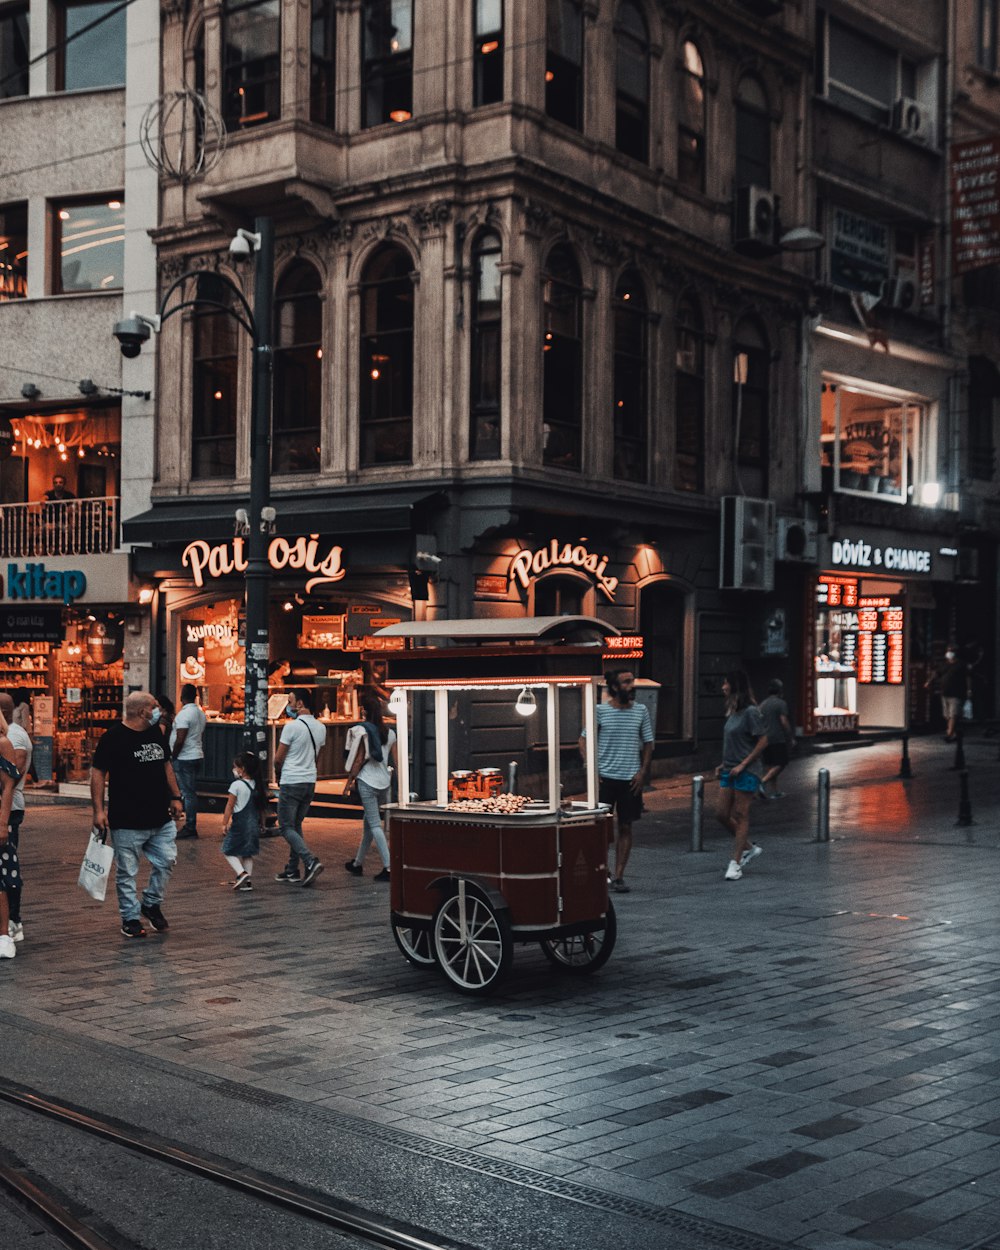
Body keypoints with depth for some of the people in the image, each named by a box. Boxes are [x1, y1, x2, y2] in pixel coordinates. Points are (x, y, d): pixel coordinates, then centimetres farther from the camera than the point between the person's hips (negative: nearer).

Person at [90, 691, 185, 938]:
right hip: (127, 822, -6)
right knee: (127, 872, 2)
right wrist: (98, 810, -14)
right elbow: (98, 772, -9)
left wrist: (175, 798, 17)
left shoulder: (156, 733, 11)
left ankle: (152, 903, 26)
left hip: (161, 818, 6)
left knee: (167, 861, 5)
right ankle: (130, 918, 14)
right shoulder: (113, 738, -9)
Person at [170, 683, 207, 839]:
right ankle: (191, 826, 17)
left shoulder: (184, 714, -17)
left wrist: (173, 756, -10)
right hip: (197, 756, 9)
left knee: (187, 793, -6)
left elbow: (180, 740, -21)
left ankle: (190, 828, -4)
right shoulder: (201, 714, 11)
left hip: (184, 759, -9)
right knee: (191, 792, 13)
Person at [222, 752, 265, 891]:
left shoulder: (237, 785, -13)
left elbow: (230, 806, -11)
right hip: (254, 823, 7)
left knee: (228, 851, 4)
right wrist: (261, 822, 21)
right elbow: (261, 806, 12)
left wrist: (224, 823, -4)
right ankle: (247, 882, 10)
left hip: (239, 823, -7)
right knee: (247, 853, 13)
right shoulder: (257, 785, 6)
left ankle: (242, 873, -15)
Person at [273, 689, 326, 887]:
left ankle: (310, 862, -18)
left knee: (286, 827, -2)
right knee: (296, 826, 16)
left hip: (291, 783, -7)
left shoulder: (292, 726, -15)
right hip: (310, 781, 7)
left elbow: (278, 758, -9)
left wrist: (278, 775, 9)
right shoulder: (320, 728, 8)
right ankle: (292, 870, 17)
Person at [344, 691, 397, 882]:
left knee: (375, 825, -6)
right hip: (384, 781, 6)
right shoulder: (389, 732, 8)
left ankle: (388, 867, -14)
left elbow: (359, 759, -11)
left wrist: (349, 780, -4)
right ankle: (358, 863, 30)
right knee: (369, 823, 18)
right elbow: (396, 759, 8)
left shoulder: (361, 730, -10)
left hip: (366, 780, -6)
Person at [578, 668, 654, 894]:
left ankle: (619, 876, 11)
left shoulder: (641, 711, 5)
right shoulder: (600, 710, -3)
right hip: (605, 777, -2)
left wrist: (642, 772, 1)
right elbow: (584, 741, 0)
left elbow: (648, 744, 11)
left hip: (631, 780, 2)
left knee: (626, 827, 5)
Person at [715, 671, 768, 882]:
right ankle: (749, 848, 25)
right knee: (723, 814, 8)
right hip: (730, 771, 9)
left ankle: (736, 863, 2)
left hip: (747, 772, -9)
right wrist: (724, 765, 11)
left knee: (741, 816, -3)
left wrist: (742, 765, -17)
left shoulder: (750, 712, -13)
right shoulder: (733, 712, 13)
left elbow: (762, 742, -15)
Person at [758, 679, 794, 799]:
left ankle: (774, 791, 13)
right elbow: (784, 722, -13)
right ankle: (763, 782, -22)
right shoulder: (781, 703, -8)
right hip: (778, 738, -7)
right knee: (780, 764, -4)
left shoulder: (763, 704, 12)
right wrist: (791, 738, -6)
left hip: (765, 738, 7)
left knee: (770, 765, 11)